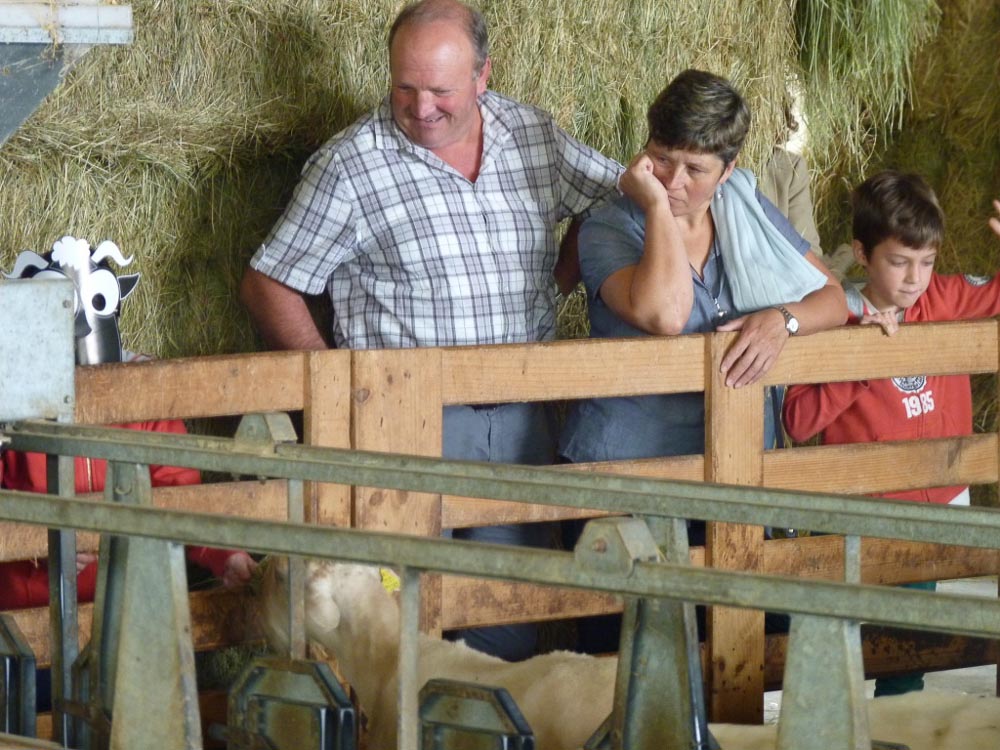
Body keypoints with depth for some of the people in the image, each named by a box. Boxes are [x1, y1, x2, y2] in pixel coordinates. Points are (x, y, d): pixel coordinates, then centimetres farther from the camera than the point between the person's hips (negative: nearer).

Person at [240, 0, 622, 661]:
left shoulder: (535, 136, 6)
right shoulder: (352, 165, -5)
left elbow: (619, 195, 23)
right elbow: (269, 286, 0)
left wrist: (566, 273, 9)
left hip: (520, 425, 4)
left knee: (510, 620, 6)